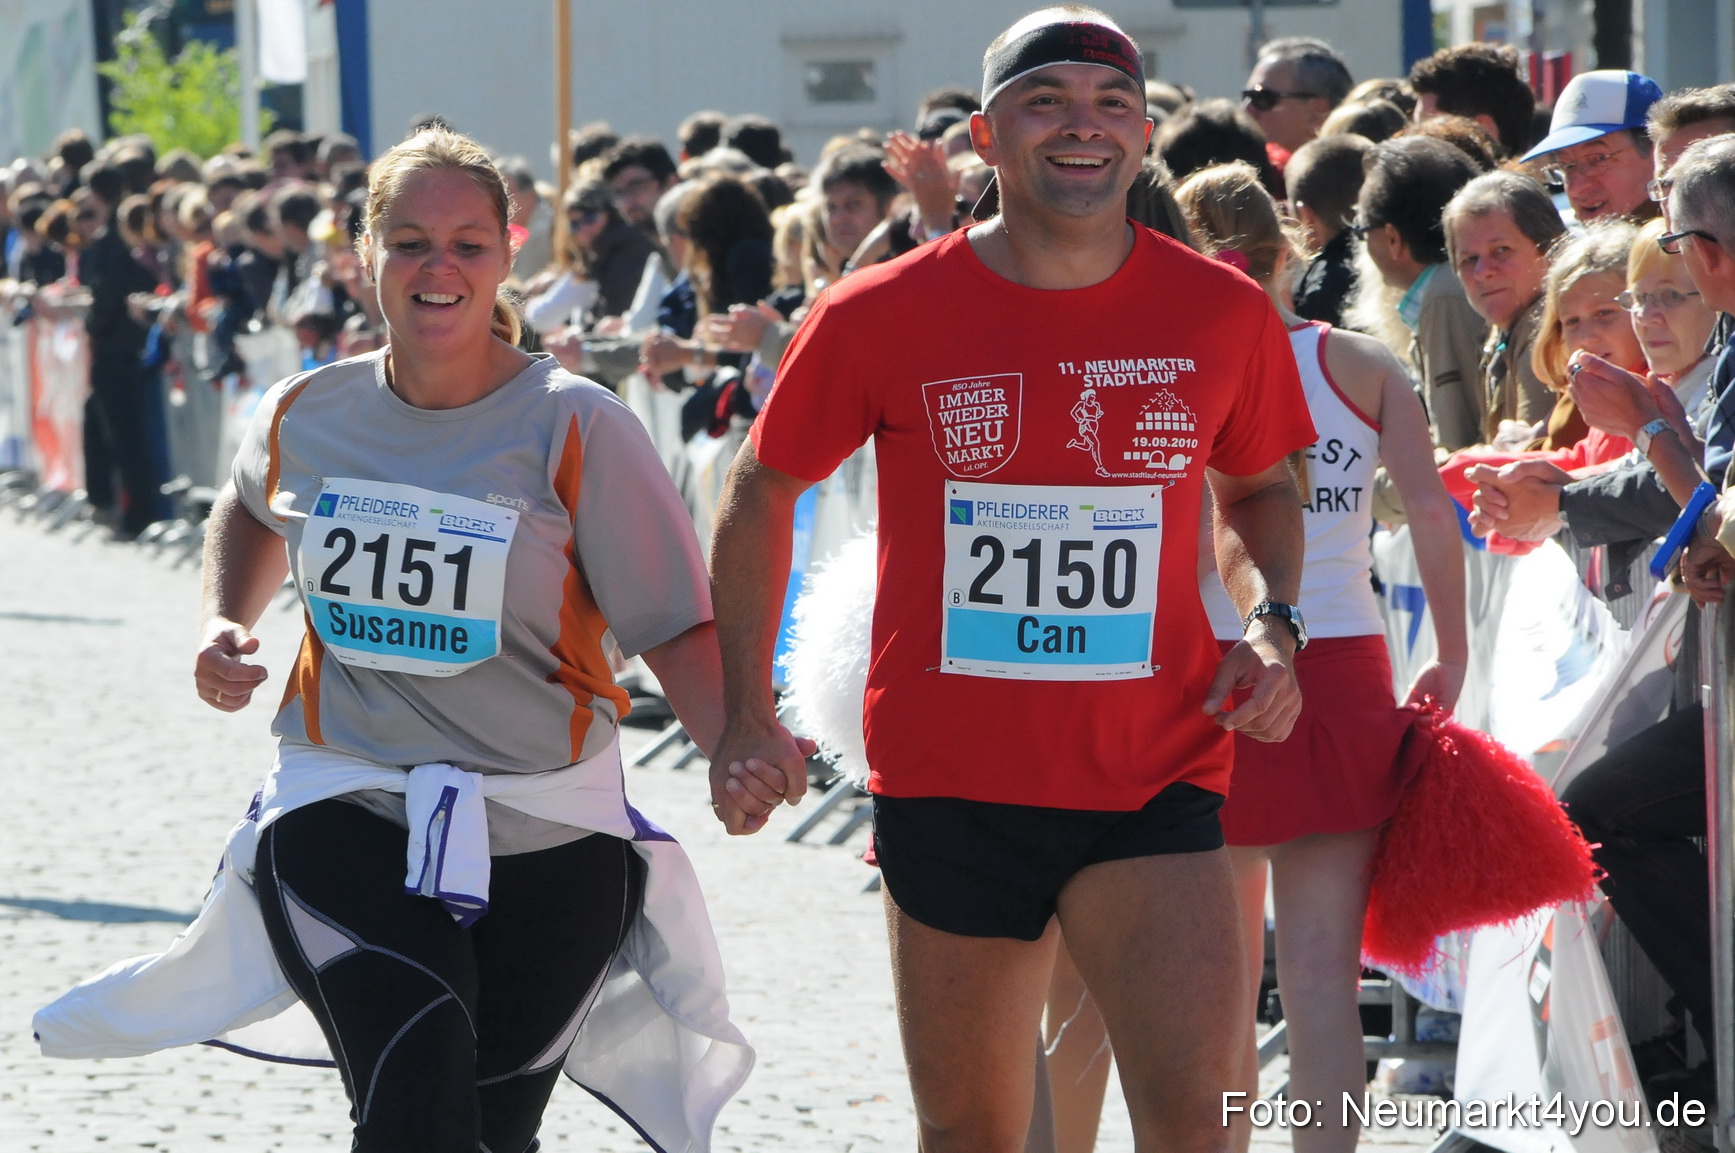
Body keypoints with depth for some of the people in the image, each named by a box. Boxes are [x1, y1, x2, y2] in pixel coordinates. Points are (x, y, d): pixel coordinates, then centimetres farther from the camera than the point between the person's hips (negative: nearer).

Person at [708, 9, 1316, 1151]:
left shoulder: (1224, 312, 0)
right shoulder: (882, 316, -3)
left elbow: (1261, 487, 19)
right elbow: (762, 494, 10)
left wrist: (1272, 623, 0)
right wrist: (749, 713, 5)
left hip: (1155, 783, 0)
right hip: (950, 784, 0)